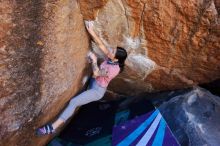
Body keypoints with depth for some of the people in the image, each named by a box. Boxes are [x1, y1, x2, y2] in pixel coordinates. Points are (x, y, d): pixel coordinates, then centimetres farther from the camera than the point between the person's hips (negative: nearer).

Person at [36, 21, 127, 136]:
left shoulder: (114, 69, -28)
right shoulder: (111, 58, -5)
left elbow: (96, 73, -33)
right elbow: (101, 45, -8)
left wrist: (94, 60, -22)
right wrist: (91, 32, -16)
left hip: (97, 91, -10)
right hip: (93, 83, 10)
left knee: (73, 102, -20)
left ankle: (53, 127, -18)